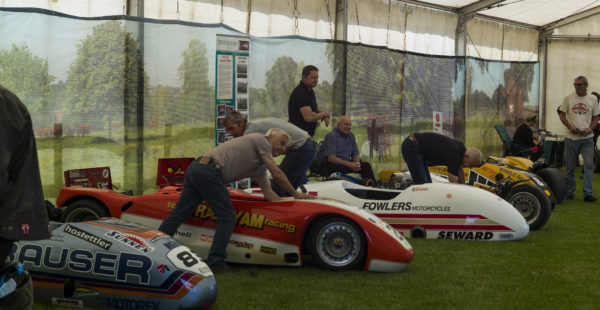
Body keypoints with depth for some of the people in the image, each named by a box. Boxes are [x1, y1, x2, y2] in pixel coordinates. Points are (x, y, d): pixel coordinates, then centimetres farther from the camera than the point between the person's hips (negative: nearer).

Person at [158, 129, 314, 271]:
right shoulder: (261, 140, 3)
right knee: (227, 217, -3)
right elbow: (277, 175, 1)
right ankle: (215, 262, -4)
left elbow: (268, 193, 27)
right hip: (208, 171, -9)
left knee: (178, 214, 9)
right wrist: (296, 194, 11)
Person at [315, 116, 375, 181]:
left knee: (366, 165, -8)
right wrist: (349, 164, -31)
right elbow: (330, 158, -24)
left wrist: (357, 163, -11)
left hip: (346, 163, 8)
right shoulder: (331, 136, -14)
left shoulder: (351, 136, 10)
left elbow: (355, 154, 15)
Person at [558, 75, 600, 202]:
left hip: (587, 138, 0)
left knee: (589, 165, -11)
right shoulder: (568, 98, 2)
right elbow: (562, 115, 5)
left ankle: (588, 193, -8)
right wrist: (570, 126, -12)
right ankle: (569, 192, 18)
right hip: (571, 138, 0)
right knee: (569, 167, 6)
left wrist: (590, 129, -11)